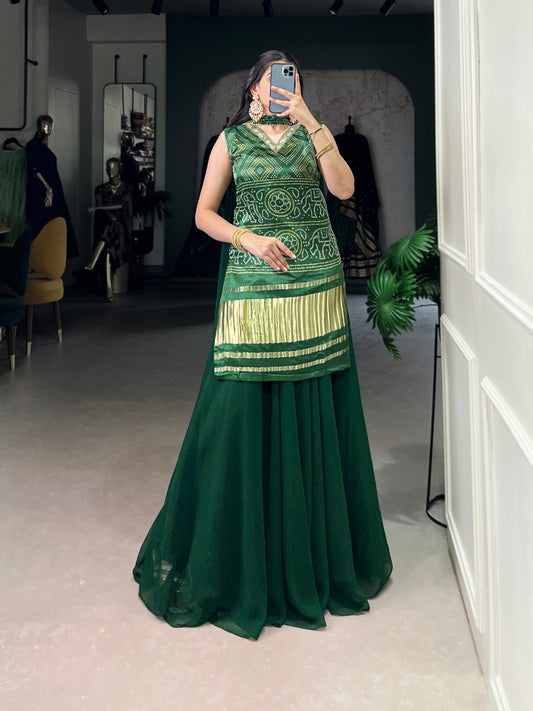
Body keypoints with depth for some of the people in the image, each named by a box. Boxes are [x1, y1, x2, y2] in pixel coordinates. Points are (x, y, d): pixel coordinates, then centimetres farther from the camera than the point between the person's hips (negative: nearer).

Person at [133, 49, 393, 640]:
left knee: (314, 413, 4)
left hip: (316, 286, 2)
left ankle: (314, 548, 20)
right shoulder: (231, 141, 9)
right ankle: (243, 557, 13)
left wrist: (312, 121, -12)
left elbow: (344, 187, -6)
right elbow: (203, 214, 8)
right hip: (254, 286, -1)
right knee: (246, 413, -3)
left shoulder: (312, 137, 12)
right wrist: (248, 238, -9)